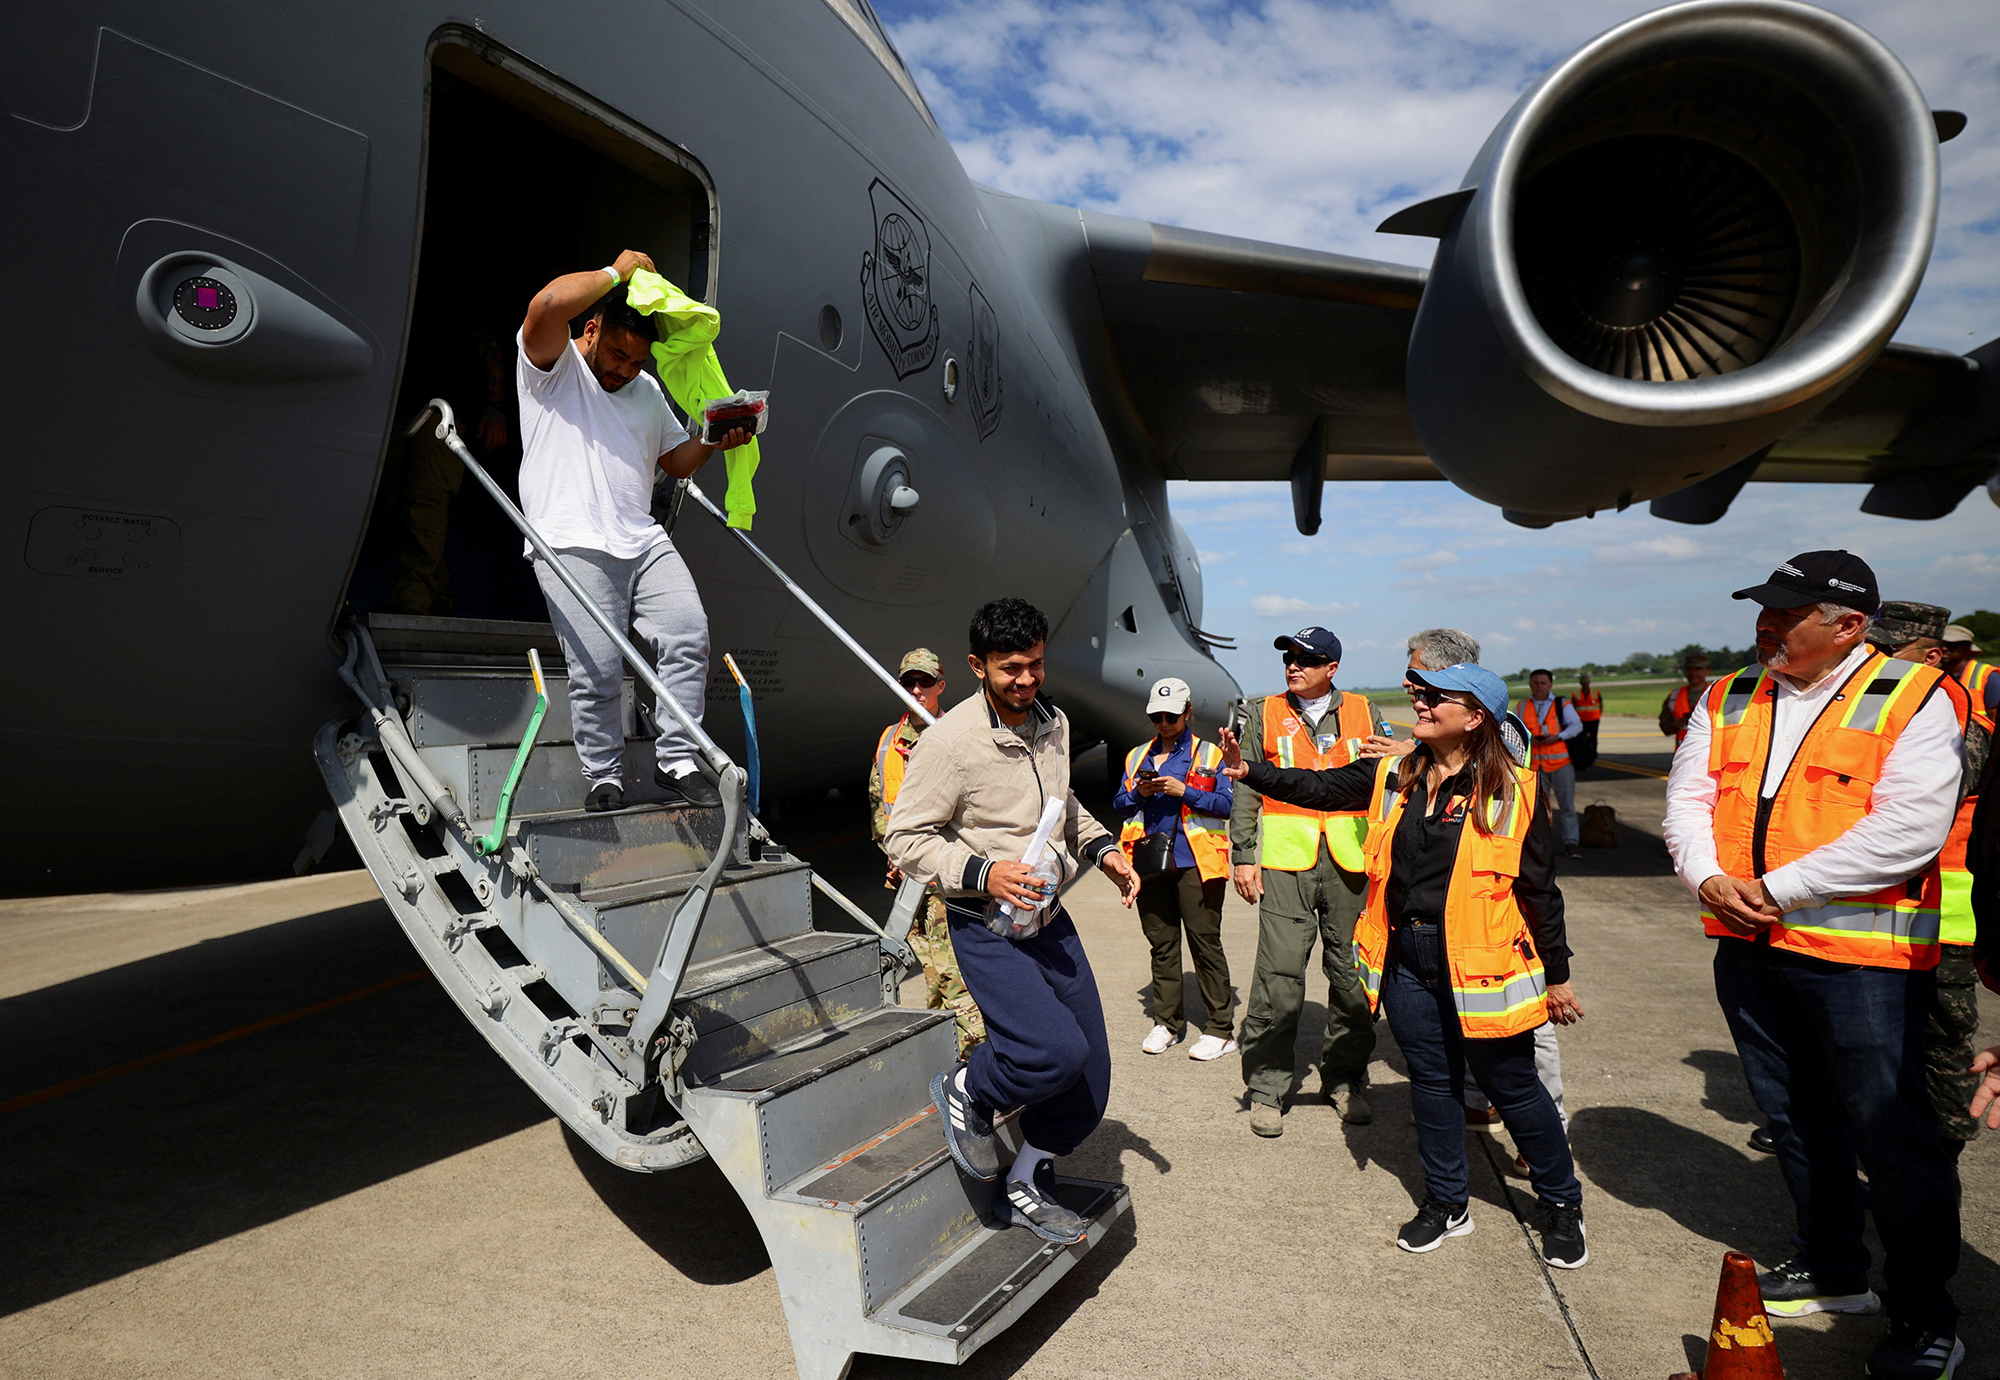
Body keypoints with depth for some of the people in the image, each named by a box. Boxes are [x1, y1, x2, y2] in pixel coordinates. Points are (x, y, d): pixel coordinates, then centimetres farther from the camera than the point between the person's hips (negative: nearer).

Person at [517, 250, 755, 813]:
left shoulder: (648, 390, 25)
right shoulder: (552, 366, 5)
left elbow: (677, 459, 28)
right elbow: (545, 307, -16)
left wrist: (715, 442, 8)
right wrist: (617, 271, -5)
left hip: (644, 541, 6)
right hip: (573, 545, -6)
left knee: (689, 636, -10)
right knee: (598, 671, -10)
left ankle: (676, 764, -1)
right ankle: (602, 779, 7)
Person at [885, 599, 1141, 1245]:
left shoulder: (1054, 723, 5)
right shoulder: (950, 740, -17)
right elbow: (905, 838, -13)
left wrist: (1103, 848, 6)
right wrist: (982, 872, -25)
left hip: (1050, 921, 7)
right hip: (987, 931, -7)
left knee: (1089, 1079, 8)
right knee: (1056, 1050, -25)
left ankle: (1024, 1188, 33)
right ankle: (966, 1093, 8)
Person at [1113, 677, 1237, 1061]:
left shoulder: (1209, 754, 4)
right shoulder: (1137, 756, 16)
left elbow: (1227, 803, -4)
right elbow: (1118, 804, 14)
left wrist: (1184, 791, -15)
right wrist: (1139, 793, -6)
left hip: (1195, 861, -4)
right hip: (1151, 860, 4)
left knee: (1205, 941, -3)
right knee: (1161, 943, 10)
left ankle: (1220, 1029, 4)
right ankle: (1167, 1022, 20)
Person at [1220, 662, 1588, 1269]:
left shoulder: (1513, 788, -8)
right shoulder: (1393, 776, 4)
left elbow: (1539, 888, -3)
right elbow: (1319, 788, 5)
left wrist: (1557, 976, 1)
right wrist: (1249, 771, -9)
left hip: (1481, 962, -4)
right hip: (1404, 957, 4)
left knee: (1512, 1086, 9)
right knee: (1431, 1081, 15)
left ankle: (1563, 1204, 32)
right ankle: (1447, 1202, 33)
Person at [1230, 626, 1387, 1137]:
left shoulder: (1363, 713, 12)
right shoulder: (1263, 715, 9)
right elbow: (1245, 790, 7)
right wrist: (1243, 855, 1)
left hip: (1351, 860, 2)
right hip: (1286, 861, -2)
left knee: (1352, 973, 7)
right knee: (1279, 974, -6)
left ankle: (1344, 1078, 25)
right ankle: (1265, 1086, 6)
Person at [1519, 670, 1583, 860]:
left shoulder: (1562, 705, 6)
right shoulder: (1521, 707, 11)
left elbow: (1577, 725, -1)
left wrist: (1558, 737, -16)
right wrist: (1528, 738, -9)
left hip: (1561, 761, -1)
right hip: (1534, 764, 1)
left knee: (1567, 804, 1)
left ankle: (1570, 843, 6)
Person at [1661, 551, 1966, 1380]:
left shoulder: (1913, 699, -9)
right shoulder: (1727, 702, 8)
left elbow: (1910, 829, -19)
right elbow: (1687, 799, 6)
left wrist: (1776, 889, -19)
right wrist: (1707, 877, -12)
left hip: (1859, 955, -5)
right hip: (1748, 947, 6)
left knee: (1891, 1133, 4)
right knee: (1794, 1119, 18)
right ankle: (1833, 1270, 38)